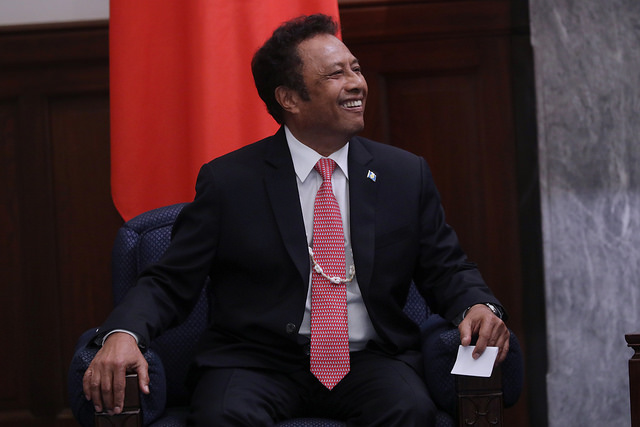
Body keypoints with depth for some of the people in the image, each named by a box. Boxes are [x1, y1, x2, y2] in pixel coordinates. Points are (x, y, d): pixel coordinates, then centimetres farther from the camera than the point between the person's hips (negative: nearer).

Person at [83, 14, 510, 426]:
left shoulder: (407, 175, 10)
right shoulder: (228, 182, 2)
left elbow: (447, 270, 15)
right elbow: (170, 282, 2)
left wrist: (478, 306, -9)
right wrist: (123, 333, -20)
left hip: (369, 359, 2)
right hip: (258, 362, -2)